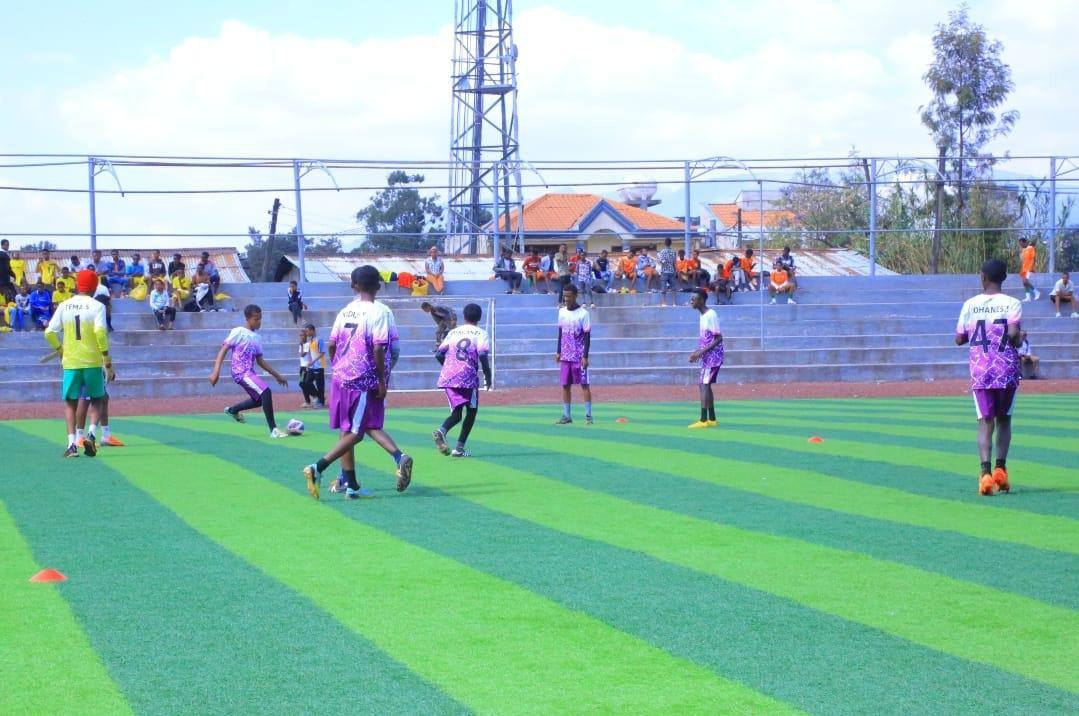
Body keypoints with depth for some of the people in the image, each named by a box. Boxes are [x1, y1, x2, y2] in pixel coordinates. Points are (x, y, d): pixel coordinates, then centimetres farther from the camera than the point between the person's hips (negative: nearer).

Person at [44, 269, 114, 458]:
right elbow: (100, 332, -17)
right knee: (97, 400, 16)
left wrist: (60, 350, 18)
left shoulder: (64, 306, 4)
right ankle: (91, 434, -5)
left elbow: (49, 332, 1)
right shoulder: (97, 306, -5)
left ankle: (71, 443, -6)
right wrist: (107, 359, -12)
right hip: (93, 361, -2)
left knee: (70, 403, 9)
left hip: (70, 362, 2)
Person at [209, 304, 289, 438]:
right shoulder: (238, 332, -8)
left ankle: (232, 410, 43)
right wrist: (216, 371, -23)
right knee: (266, 392, -23)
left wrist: (277, 375, 19)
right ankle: (273, 429, -19)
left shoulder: (257, 337, 14)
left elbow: (260, 360, 21)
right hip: (240, 372, -9)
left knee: (259, 399, 21)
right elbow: (223, 350, -12)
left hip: (250, 373, 9)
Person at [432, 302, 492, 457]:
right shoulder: (480, 333, 3)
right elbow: (482, 355, -13)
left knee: (456, 412, 12)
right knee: (471, 411, 13)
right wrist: (487, 375, -2)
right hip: (468, 377, -4)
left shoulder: (453, 332, 16)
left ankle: (441, 430, -21)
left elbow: (438, 354, 11)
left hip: (447, 378, 4)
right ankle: (459, 448, 4)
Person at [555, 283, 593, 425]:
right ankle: (566, 416, 11)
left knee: (584, 385, -4)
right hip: (565, 356, 5)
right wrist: (558, 352, 12)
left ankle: (588, 415, -1)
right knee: (565, 385, 6)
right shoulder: (562, 312, 8)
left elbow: (587, 336, -9)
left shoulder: (583, 313, -8)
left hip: (579, 357, -5)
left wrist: (585, 356, -14)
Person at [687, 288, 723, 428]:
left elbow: (718, 338, -19)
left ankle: (703, 420, -18)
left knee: (704, 385, -14)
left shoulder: (711, 315, -15)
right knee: (705, 385, 12)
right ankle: (711, 419, 17)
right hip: (707, 356, 10)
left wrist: (702, 352, -22)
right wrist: (696, 353, 10)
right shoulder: (703, 316, 13)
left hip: (713, 355, -10)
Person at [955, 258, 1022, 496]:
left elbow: (959, 339, 6)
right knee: (1004, 420, 17)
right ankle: (1000, 468, 6)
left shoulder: (970, 305, 3)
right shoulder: (1012, 303, -4)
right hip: (1007, 371, -1)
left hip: (979, 371, 1)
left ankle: (986, 471, -21)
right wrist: (1019, 341, 2)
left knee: (985, 421, -2)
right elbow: (1013, 334, -19)